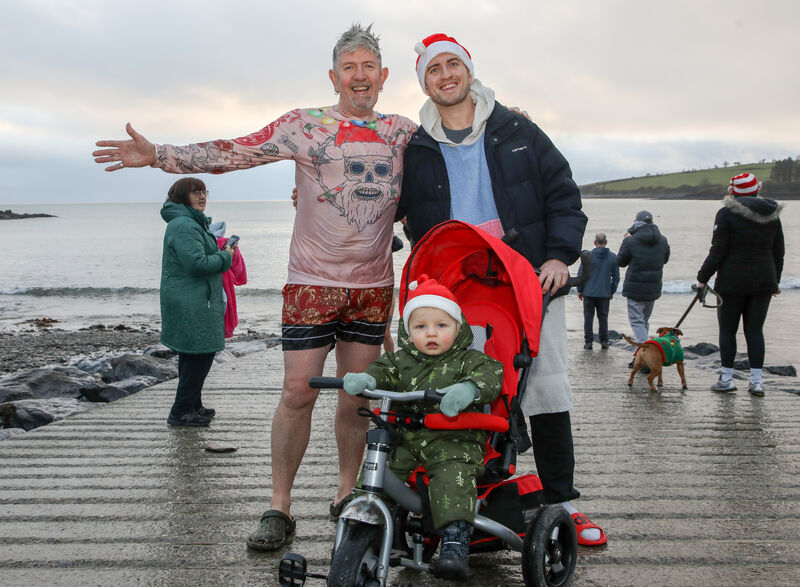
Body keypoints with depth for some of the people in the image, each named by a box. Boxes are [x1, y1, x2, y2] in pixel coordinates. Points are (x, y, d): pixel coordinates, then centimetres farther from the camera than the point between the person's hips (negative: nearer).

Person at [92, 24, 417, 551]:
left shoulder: (404, 132, 9)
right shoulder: (303, 125, 0)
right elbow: (235, 152, -7)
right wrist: (158, 155, -16)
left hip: (374, 284, 3)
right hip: (313, 281, -2)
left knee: (357, 394, 9)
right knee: (299, 391, -5)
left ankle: (347, 491, 25)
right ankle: (279, 507, 5)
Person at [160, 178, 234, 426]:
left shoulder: (192, 223, 19)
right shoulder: (184, 226, -17)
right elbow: (197, 263, -25)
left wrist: (221, 254, 10)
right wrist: (225, 257, -11)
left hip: (191, 301, 11)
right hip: (190, 305, -11)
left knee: (193, 355, 17)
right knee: (200, 354, -7)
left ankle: (193, 406, 27)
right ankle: (181, 412, -1)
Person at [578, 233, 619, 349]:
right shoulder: (613, 257, 2)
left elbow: (581, 274, -3)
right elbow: (616, 277, 7)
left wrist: (580, 290, 7)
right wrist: (612, 291, 18)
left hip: (589, 293, -2)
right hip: (605, 293, 2)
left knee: (588, 317, 5)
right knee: (603, 317, 10)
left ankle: (588, 341, 5)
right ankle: (604, 341, 11)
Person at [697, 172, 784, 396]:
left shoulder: (726, 214, -8)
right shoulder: (772, 214, 7)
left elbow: (718, 250, -11)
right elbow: (778, 252, 12)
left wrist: (703, 277, -4)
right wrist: (775, 280, 23)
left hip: (732, 282, -4)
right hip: (763, 282, 4)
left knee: (727, 330, 6)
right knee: (755, 330, 8)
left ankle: (726, 379, 9)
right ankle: (756, 381, 6)